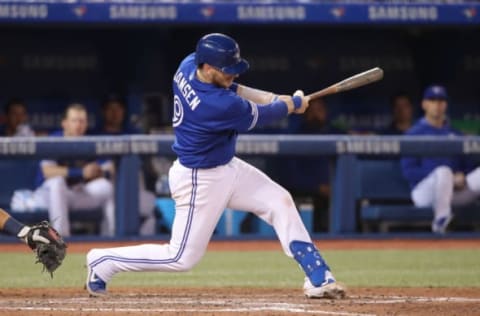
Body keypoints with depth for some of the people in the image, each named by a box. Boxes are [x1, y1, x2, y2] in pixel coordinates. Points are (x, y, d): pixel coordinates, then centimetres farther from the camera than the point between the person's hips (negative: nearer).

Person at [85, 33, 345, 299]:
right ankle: (103, 262, 16)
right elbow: (260, 116, -16)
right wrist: (293, 104, 3)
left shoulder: (187, 66, -10)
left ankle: (318, 278, 9)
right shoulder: (218, 106, -34)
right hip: (200, 180, -10)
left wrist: (274, 98, 1)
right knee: (182, 258, 0)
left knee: (280, 202, 6)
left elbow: (229, 88, 10)